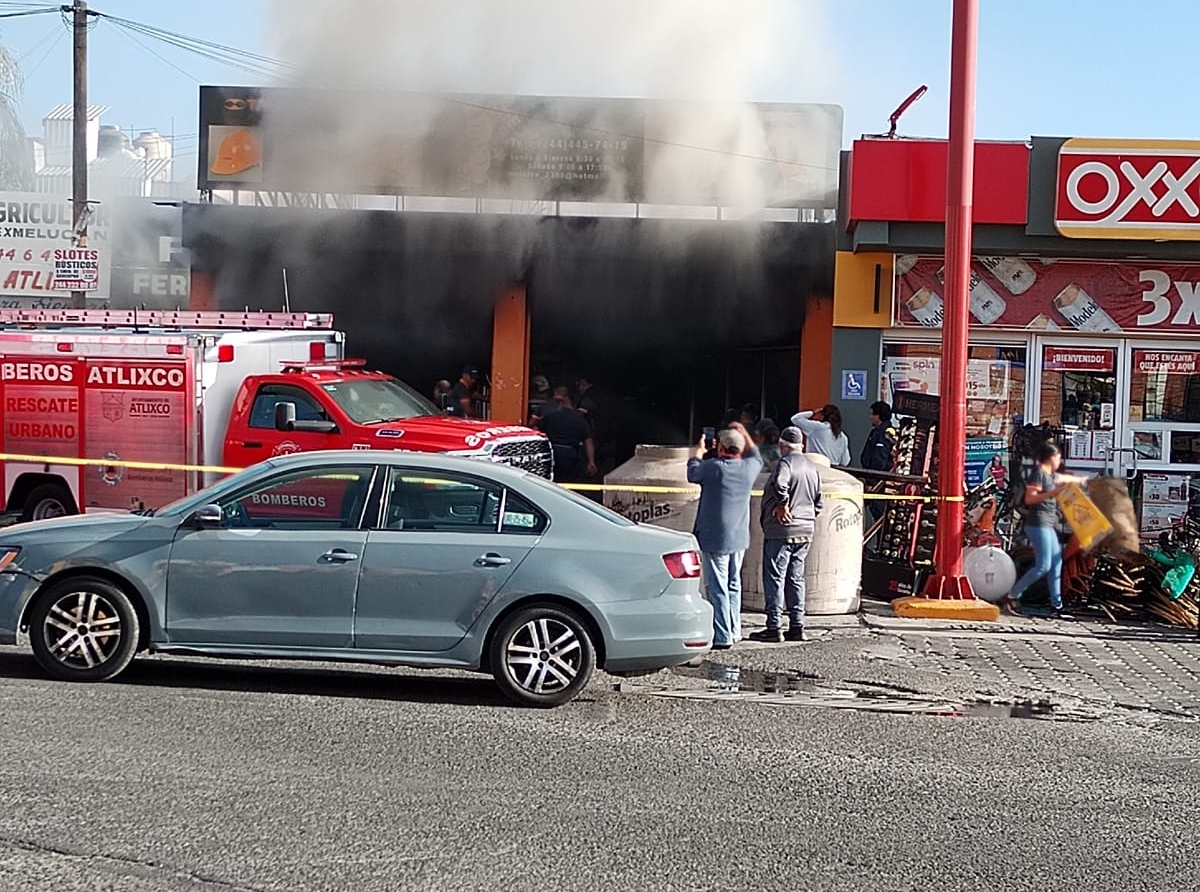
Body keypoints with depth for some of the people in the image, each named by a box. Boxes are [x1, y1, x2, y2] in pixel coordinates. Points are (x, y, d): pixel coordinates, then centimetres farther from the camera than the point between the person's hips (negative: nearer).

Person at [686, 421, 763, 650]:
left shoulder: (713, 467, -15)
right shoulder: (749, 467, 0)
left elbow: (692, 474, 6)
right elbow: (756, 456, 25)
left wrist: (699, 451, 23)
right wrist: (743, 433, 31)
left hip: (714, 539, -6)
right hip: (739, 537, 6)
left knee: (717, 588, -4)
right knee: (733, 585, 18)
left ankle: (722, 637, -7)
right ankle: (734, 630, 24)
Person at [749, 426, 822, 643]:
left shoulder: (786, 463, -12)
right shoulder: (812, 468, 14)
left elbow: (779, 484, -32)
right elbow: (818, 501, 19)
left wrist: (782, 504, -19)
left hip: (781, 530, -8)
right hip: (805, 531, 8)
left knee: (774, 578, -3)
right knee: (796, 578, 13)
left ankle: (773, 627, -4)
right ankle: (797, 627, 13)